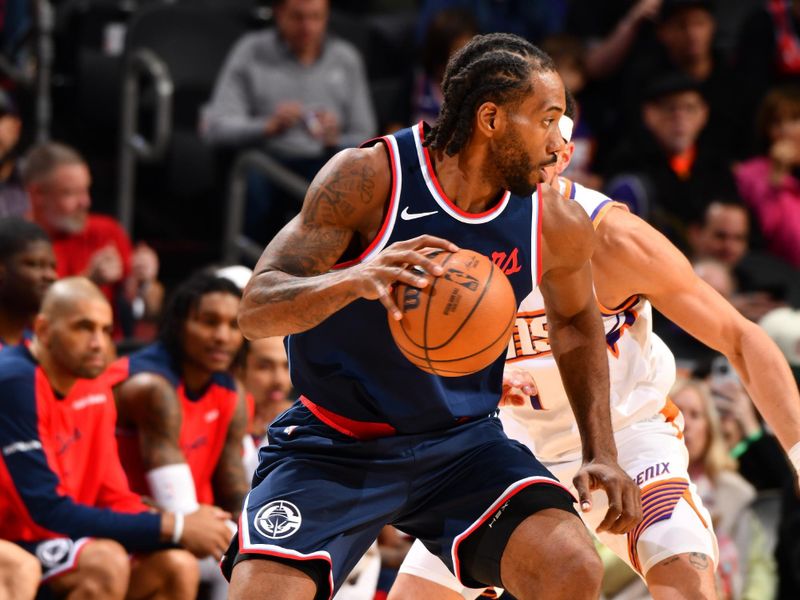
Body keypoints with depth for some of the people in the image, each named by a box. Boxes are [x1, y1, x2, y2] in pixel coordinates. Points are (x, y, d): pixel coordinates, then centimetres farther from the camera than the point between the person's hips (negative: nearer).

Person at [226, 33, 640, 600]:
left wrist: (601, 453, 8)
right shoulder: (370, 177, -19)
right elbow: (256, 309, -24)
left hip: (462, 441, 3)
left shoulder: (557, 225, -7)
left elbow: (575, 322, 16)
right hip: (335, 443, -3)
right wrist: (353, 280, -44)